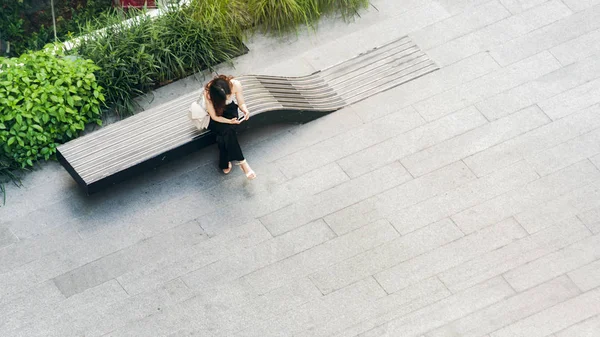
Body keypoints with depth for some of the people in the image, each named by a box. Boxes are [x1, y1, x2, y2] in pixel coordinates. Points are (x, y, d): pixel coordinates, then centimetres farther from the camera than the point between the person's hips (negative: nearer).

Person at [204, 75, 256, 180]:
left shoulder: (235, 84, -27)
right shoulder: (207, 93, -33)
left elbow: (241, 103, -11)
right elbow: (214, 116, -21)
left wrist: (245, 110, -33)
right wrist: (229, 121, -33)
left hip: (230, 113, 2)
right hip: (215, 119, -2)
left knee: (222, 138, -27)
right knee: (228, 130, -32)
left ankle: (225, 165, -9)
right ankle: (241, 161, -23)